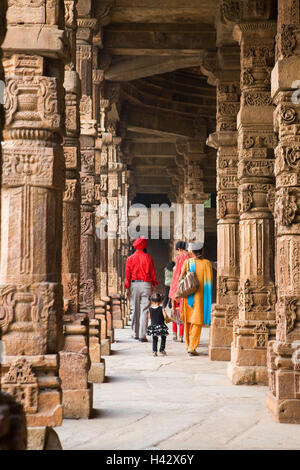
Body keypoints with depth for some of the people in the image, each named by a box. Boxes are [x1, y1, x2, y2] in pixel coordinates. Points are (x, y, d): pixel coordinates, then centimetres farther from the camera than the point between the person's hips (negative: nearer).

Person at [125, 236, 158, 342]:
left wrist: (127, 288, 3)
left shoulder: (130, 259, 2)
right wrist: (154, 285, 11)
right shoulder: (148, 257, -2)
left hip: (134, 285, 2)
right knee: (144, 310, -2)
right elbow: (153, 272, 0)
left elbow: (127, 274, 0)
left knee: (135, 310, 12)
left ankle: (136, 334, 17)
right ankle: (142, 335, -8)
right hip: (146, 284, -2)